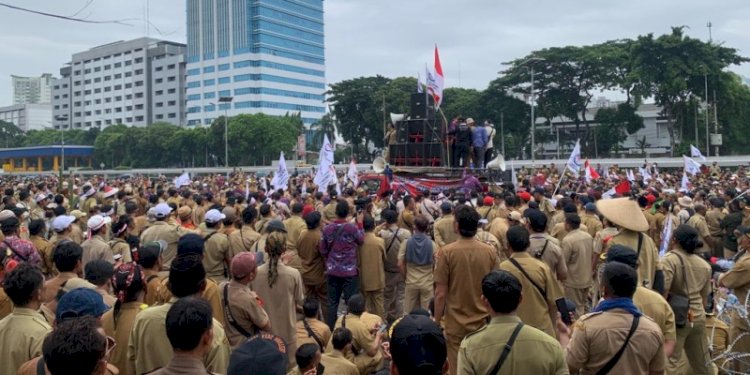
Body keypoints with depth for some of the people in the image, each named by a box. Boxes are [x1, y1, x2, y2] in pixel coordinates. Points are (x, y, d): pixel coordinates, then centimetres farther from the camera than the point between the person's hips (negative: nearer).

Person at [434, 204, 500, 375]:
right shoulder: (490, 252, -6)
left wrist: (437, 322, 2)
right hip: (484, 322, 2)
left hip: (456, 324, -2)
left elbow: (441, 293, -11)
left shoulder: (447, 252, -14)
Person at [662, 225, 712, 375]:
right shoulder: (705, 265, 8)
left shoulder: (669, 259, -14)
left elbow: (662, 290, -22)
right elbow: (705, 295, 15)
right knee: (702, 363, 19)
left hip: (676, 318, -7)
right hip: (698, 318, 7)